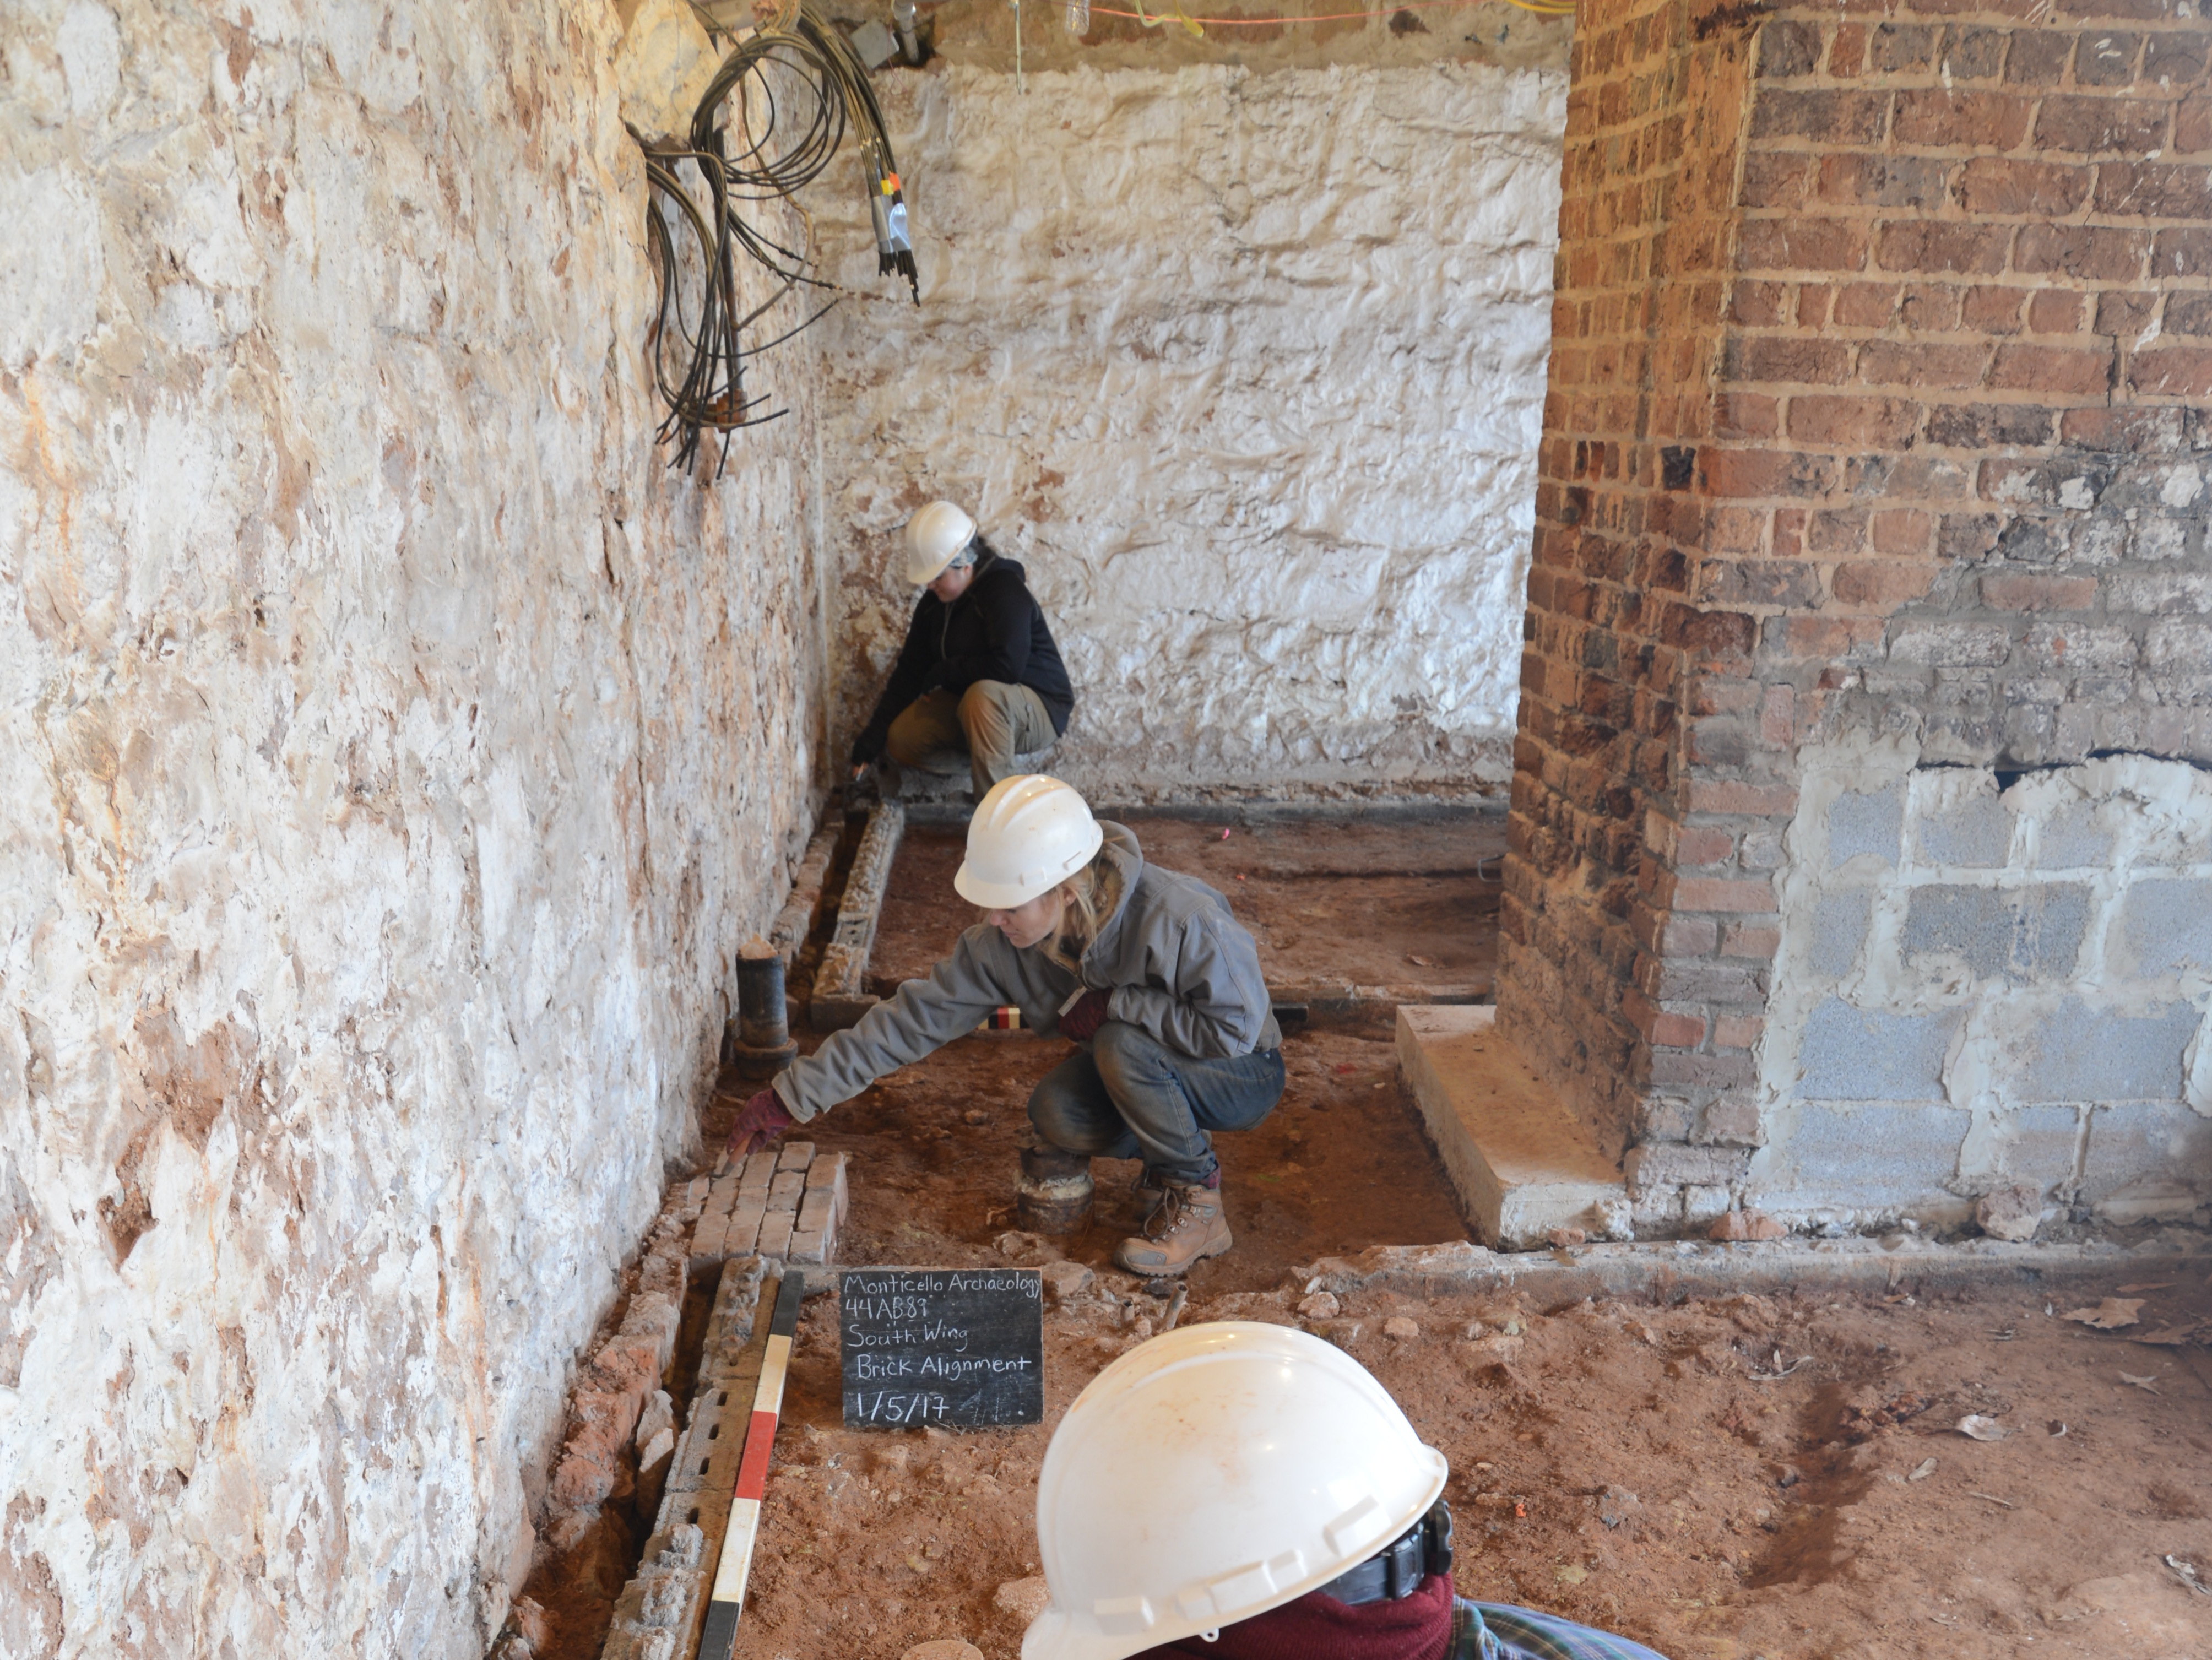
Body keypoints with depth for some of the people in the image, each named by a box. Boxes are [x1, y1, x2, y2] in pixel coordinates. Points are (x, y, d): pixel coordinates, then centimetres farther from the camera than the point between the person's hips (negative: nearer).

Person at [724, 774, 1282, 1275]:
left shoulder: (1174, 918, -35)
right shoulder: (1001, 945, -17)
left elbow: (1235, 1027, -30)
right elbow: (915, 1018, -14)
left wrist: (1115, 1004, -30)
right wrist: (792, 1096, -15)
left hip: (1244, 1075, -5)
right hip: (1133, 1070, 5)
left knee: (1123, 1045, -34)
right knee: (1054, 1115, -25)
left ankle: (1198, 1203, -12)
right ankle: (1178, 1147, 4)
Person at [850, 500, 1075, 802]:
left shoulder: (1006, 592, -23)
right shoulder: (934, 603, 2)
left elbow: (1007, 665, -37)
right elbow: (910, 670, 5)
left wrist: (944, 672, -20)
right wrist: (872, 738, -1)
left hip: (1038, 712, -8)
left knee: (984, 694, -40)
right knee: (900, 739, -7)